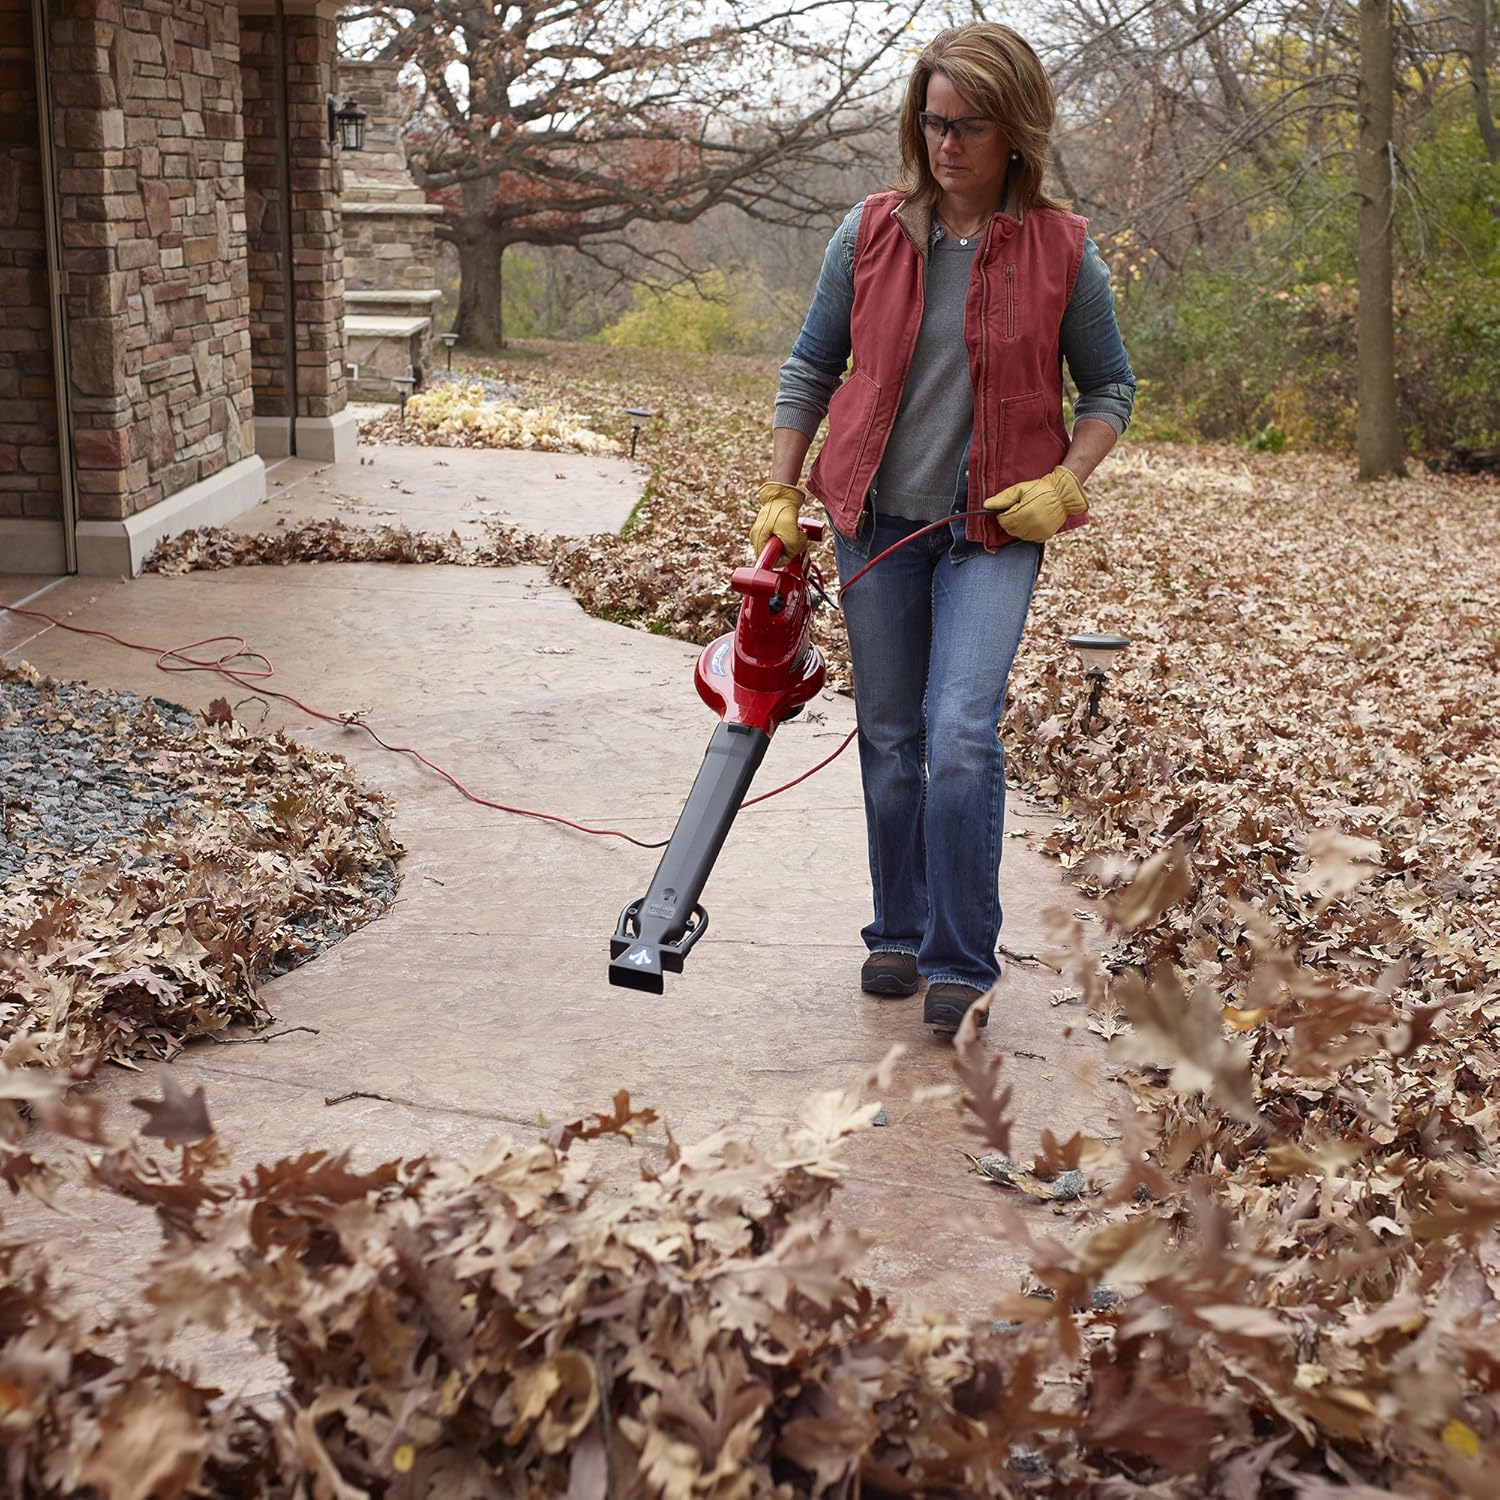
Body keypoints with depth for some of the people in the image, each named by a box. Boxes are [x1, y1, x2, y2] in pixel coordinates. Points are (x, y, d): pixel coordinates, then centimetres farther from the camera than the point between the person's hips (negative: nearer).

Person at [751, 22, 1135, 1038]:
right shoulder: (871, 232, 1)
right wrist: (781, 497, 5)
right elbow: (811, 369, 9)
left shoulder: (1063, 251, -4)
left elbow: (1109, 387, 6)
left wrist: (1065, 484, -9)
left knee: (962, 735, -17)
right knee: (891, 737, 10)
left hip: (994, 533, -3)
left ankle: (962, 964, -6)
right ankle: (901, 933, 26)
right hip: (877, 521, 3)